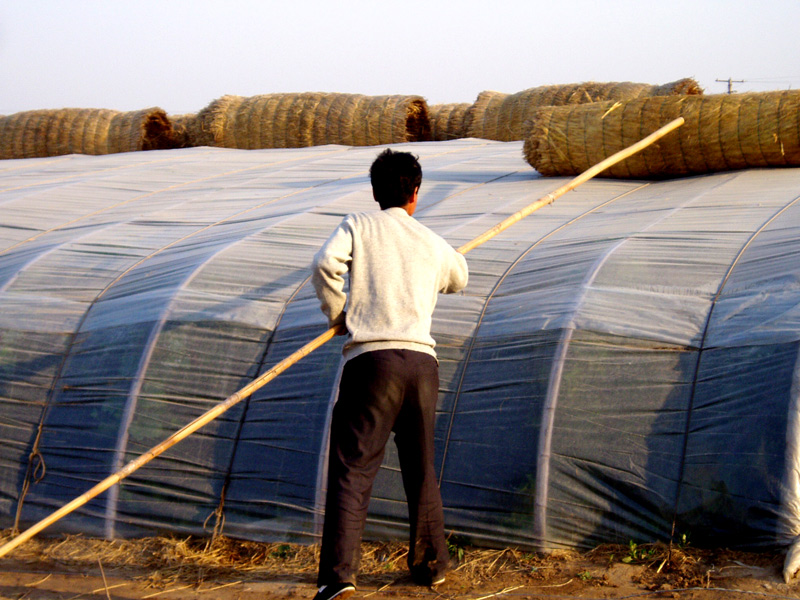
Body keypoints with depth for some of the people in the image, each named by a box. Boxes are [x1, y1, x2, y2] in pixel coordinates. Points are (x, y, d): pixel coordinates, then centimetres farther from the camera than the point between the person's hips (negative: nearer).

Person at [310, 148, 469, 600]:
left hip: (372, 358, -3)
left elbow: (326, 264, -11)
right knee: (422, 470, 19)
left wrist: (337, 314, 4)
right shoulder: (434, 244, 17)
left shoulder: (358, 225, 7)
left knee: (352, 470, -7)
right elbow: (459, 279, 38)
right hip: (422, 360, 4)